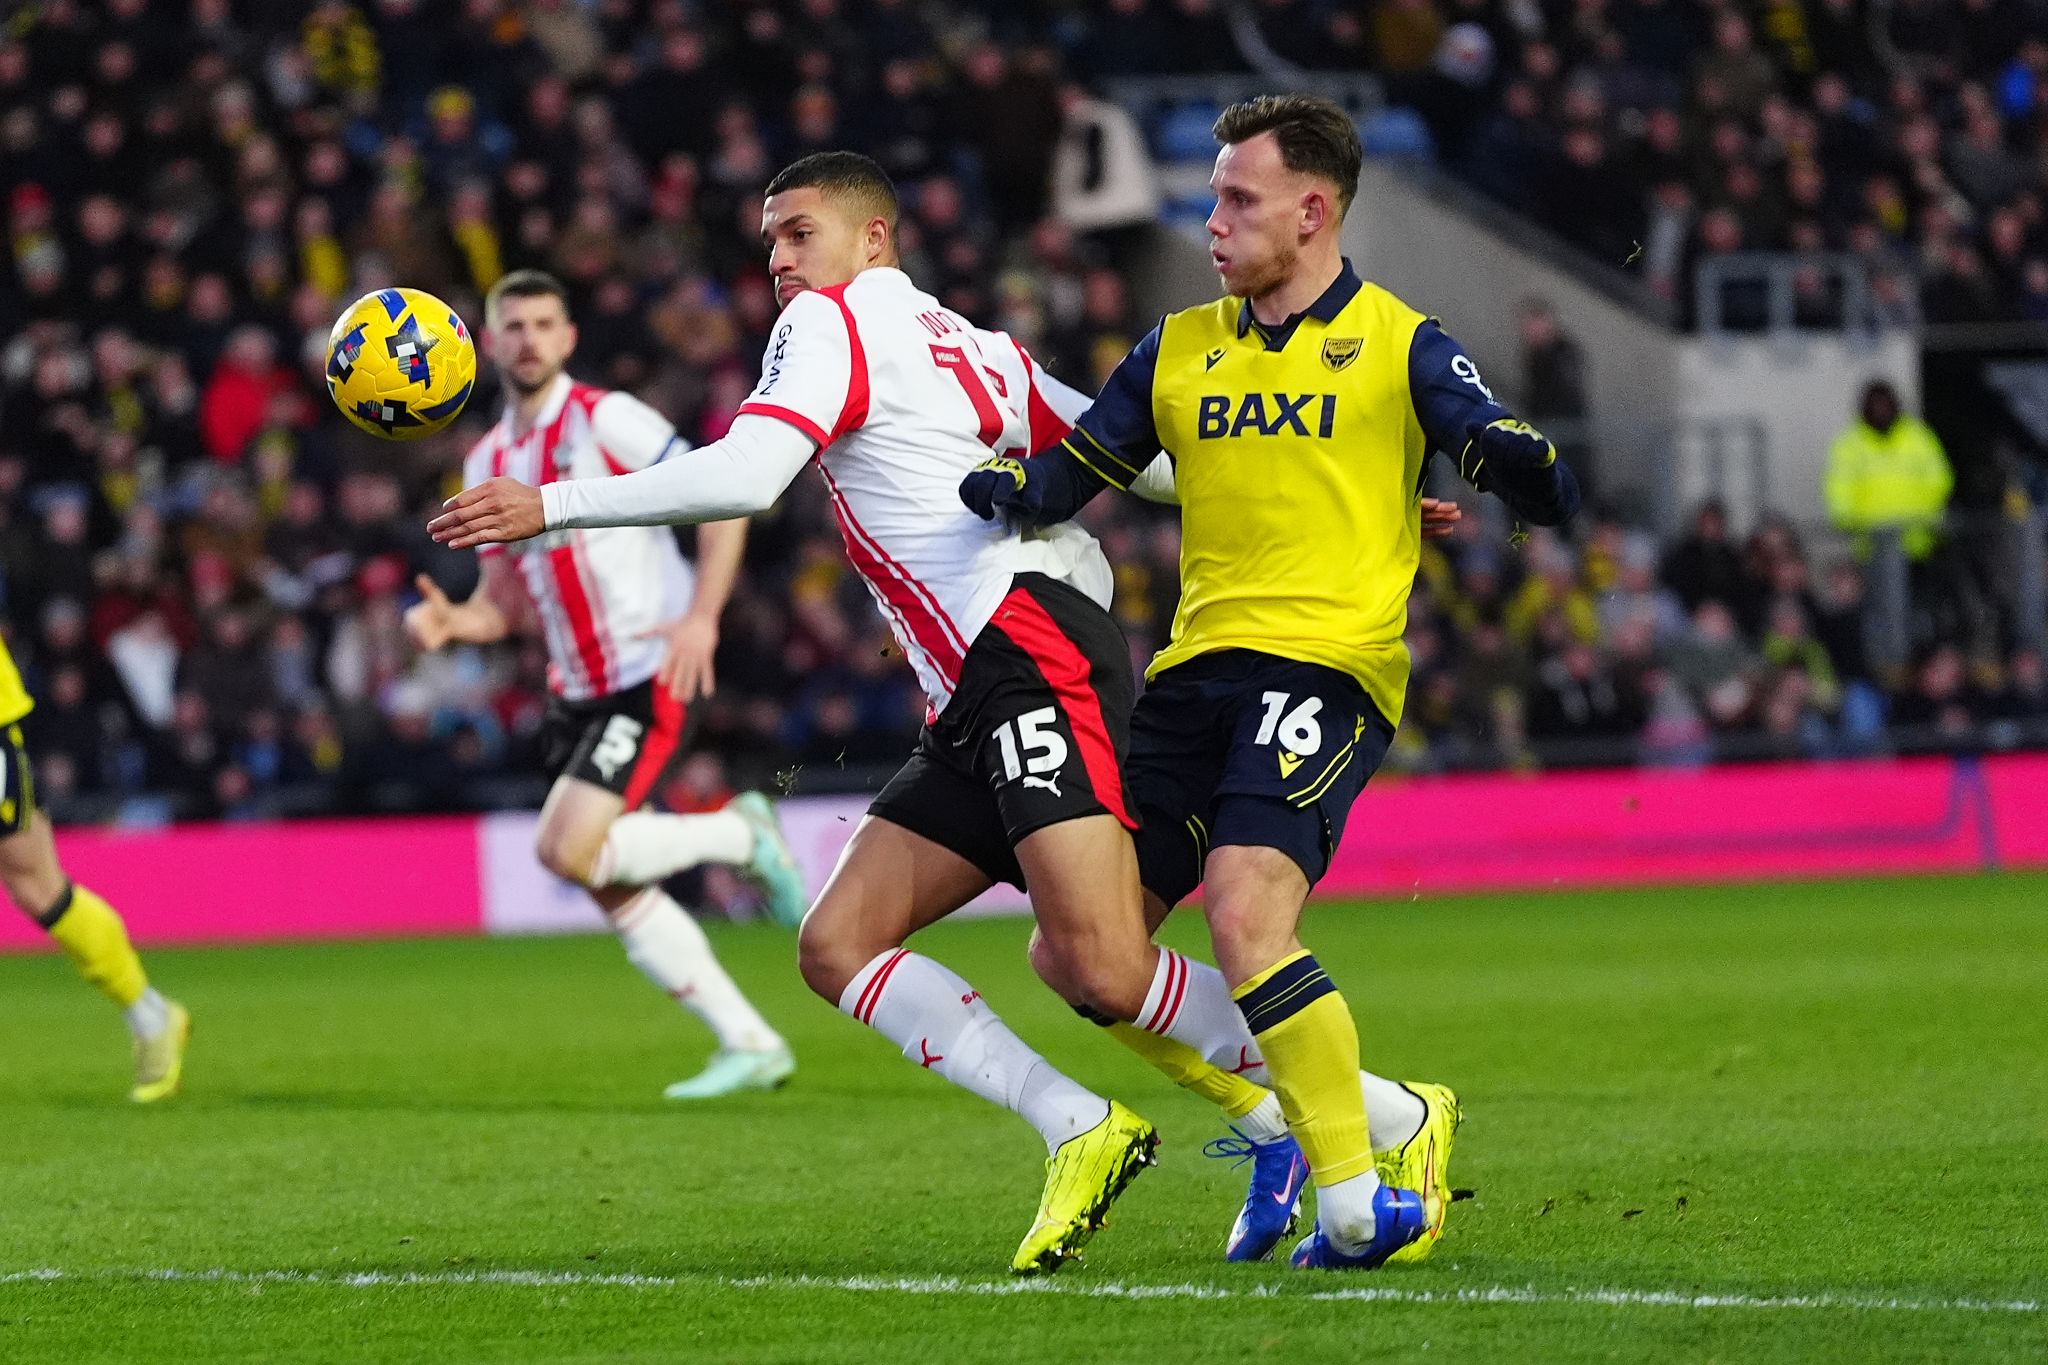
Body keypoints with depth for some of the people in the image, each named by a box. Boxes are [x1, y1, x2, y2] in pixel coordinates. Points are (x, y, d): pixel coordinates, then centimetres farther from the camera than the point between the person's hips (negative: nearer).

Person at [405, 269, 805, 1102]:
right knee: (617, 892, 4)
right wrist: (447, 622, -6)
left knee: (568, 849, -21)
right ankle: (750, 1046, 11)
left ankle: (741, 833, 0)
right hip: (577, 692, 8)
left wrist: (702, 615, -22)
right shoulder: (488, 462, 13)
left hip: (649, 679, -8)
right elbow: (501, 603, 16)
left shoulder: (606, 421, -9)